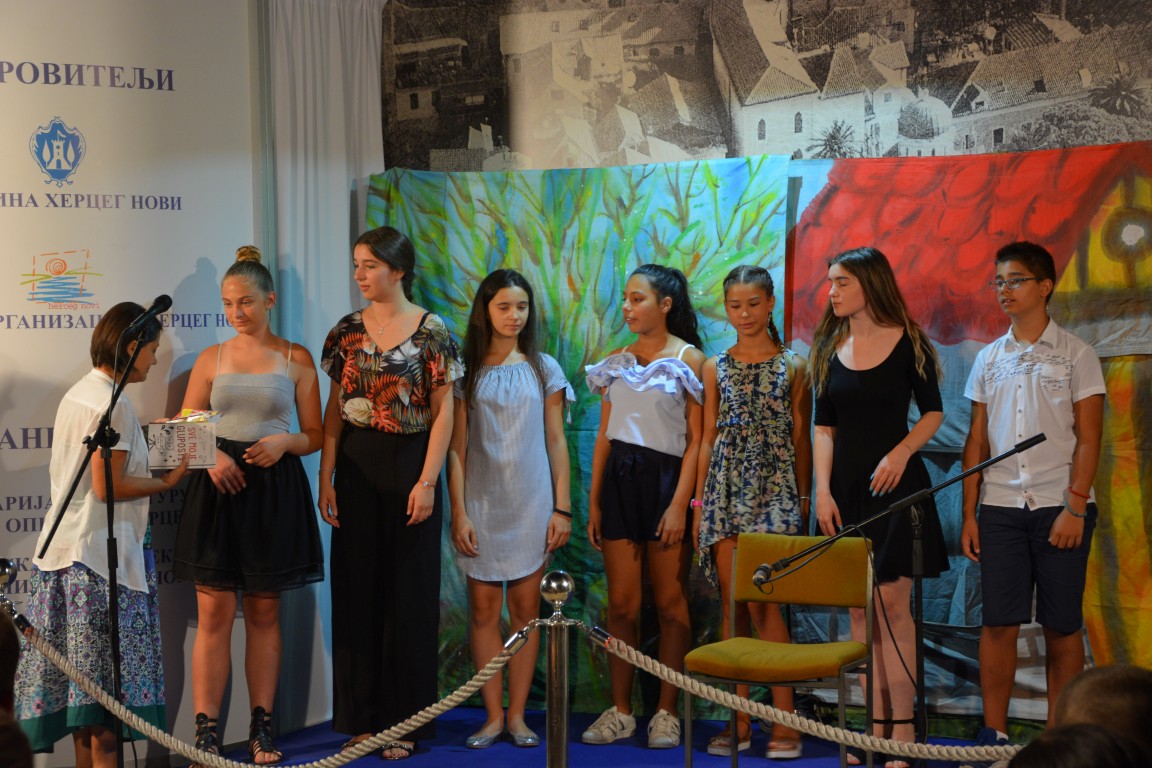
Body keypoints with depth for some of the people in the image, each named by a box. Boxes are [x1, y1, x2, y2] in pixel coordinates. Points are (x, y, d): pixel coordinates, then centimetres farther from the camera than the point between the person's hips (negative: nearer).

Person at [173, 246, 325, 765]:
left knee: (264, 613, 7)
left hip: (274, 490, 0)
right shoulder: (211, 359, 8)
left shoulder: (295, 359, 6)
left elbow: (315, 435, 7)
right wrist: (210, 456, -13)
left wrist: (285, 442, -14)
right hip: (218, 489, 0)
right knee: (214, 612, -3)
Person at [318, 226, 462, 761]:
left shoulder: (431, 332, -5)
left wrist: (427, 482, -13)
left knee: (410, 592, 2)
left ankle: (405, 721, 11)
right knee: (357, 590, 6)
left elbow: (442, 414, -6)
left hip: (408, 463, -3)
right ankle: (362, 716, 15)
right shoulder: (347, 331, 6)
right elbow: (335, 411, 6)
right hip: (356, 467, 3)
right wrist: (326, 480, 1)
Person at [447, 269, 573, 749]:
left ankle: (517, 714, 9)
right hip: (481, 502, 0)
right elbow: (457, 447, 2)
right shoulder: (466, 371, 4)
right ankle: (493, 715, 7)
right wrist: (459, 512, -6)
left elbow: (556, 441, 7)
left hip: (531, 502, 1)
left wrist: (562, 507, 1)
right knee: (484, 608, 0)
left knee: (525, 608, 2)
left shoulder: (543, 369, 7)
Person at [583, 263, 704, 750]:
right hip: (619, 479, 4)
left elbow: (696, 439, -7)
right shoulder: (616, 362, 12)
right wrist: (593, 502, 9)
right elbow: (604, 435, 14)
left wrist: (680, 504, -14)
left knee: (670, 601, 1)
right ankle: (620, 711, 10)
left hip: (666, 478, -4)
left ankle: (667, 711, 9)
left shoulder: (689, 360, -2)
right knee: (621, 603, 4)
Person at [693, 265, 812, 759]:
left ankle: (784, 723, -5)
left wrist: (804, 501, 2)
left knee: (763, 602, -10)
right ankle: (739, 722, 9)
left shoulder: (792, 367, 4)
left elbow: (801, 439, 5)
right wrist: (699, 502, 8)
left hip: (775, 489, -3)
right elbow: (708, 438, 11)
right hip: (726, 490, 3)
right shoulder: (715, 367, 10)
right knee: (732, 603, 3)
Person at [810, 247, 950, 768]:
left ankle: (902, 726, -3)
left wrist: (901, 452, -15)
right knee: (859, 608, 5)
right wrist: (823, 491, -1)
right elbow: (824, 428, 8)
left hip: (895, 484, -4)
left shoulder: (907, 342, -3)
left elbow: (932, 412, 2)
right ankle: (876, 724, 12)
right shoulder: (830, 349, 8)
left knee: (891, 601, -9)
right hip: (846, 487, 5)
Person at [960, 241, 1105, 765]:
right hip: (1000, 507, 3)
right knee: (999, 622, 1)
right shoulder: (989, 359, 10)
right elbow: (977, 440, 11)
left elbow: (1088, 439, -3)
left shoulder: (1075, 355, 1)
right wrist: (969, 514, 5)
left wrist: (1075, 508, -12)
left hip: (1059, 507, -3)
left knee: (1062, 626, 2)